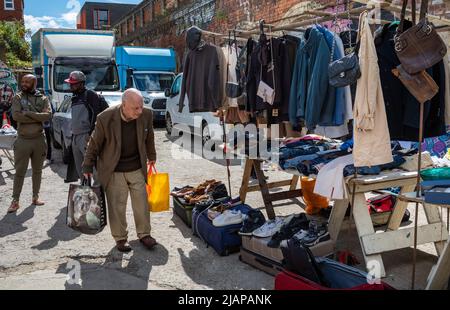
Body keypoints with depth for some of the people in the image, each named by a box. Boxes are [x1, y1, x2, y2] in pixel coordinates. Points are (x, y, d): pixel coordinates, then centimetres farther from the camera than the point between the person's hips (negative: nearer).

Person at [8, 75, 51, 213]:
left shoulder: (43, 99, 4)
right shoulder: (18, 98, 1)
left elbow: (47, 115, -14)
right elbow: (16, 116, -14)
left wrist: (28, 114, -18)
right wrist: (37, 118, -16)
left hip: (39, 139, 2)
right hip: (23, 140, -2)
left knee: (37, 170, 12)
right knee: (19, 171, 1)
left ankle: (35, 197, 25)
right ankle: (15, 200, 8)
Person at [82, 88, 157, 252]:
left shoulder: (146, 115, -12)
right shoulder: (106, 118, -22)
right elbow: (94, 143, -8)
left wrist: (151, 157, 21)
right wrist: (88, 167, -3)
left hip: (137, 169, 3)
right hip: (114, 171, -3)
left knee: (142, 203, 10)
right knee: (117, 206, 6)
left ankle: (144, 234, 28)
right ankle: (120, 237, 24)